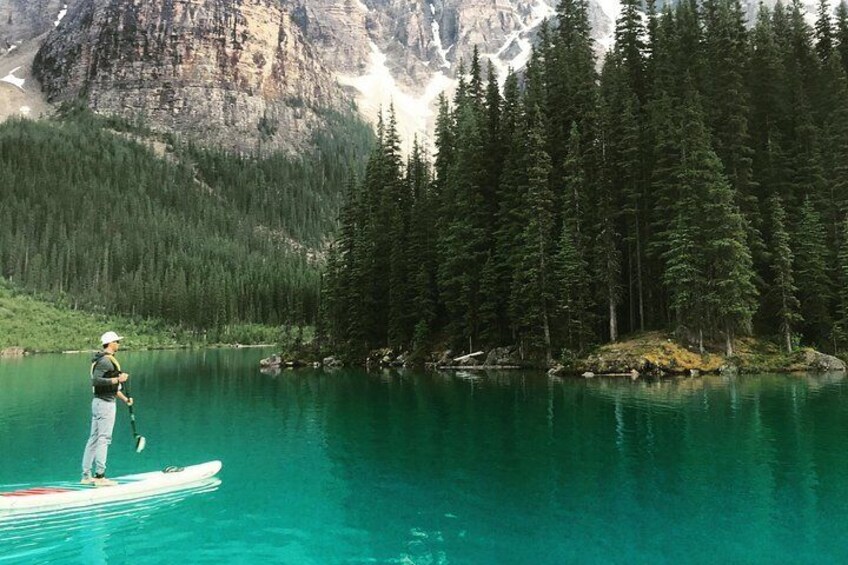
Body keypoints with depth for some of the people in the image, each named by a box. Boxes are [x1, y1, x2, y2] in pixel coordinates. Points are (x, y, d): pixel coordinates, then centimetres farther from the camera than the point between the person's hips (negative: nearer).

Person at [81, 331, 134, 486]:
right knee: (104, 439, -6)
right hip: (105, 403, -10)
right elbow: (96, 380, -26)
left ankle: (86, 475, 17)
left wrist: (125, 399, 25)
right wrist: (117, 379, -23)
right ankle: (99, 476, -3)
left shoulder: (108, 360, 18)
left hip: (99, 402, 10)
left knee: (94, 438, 12)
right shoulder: (105, 360, -14)